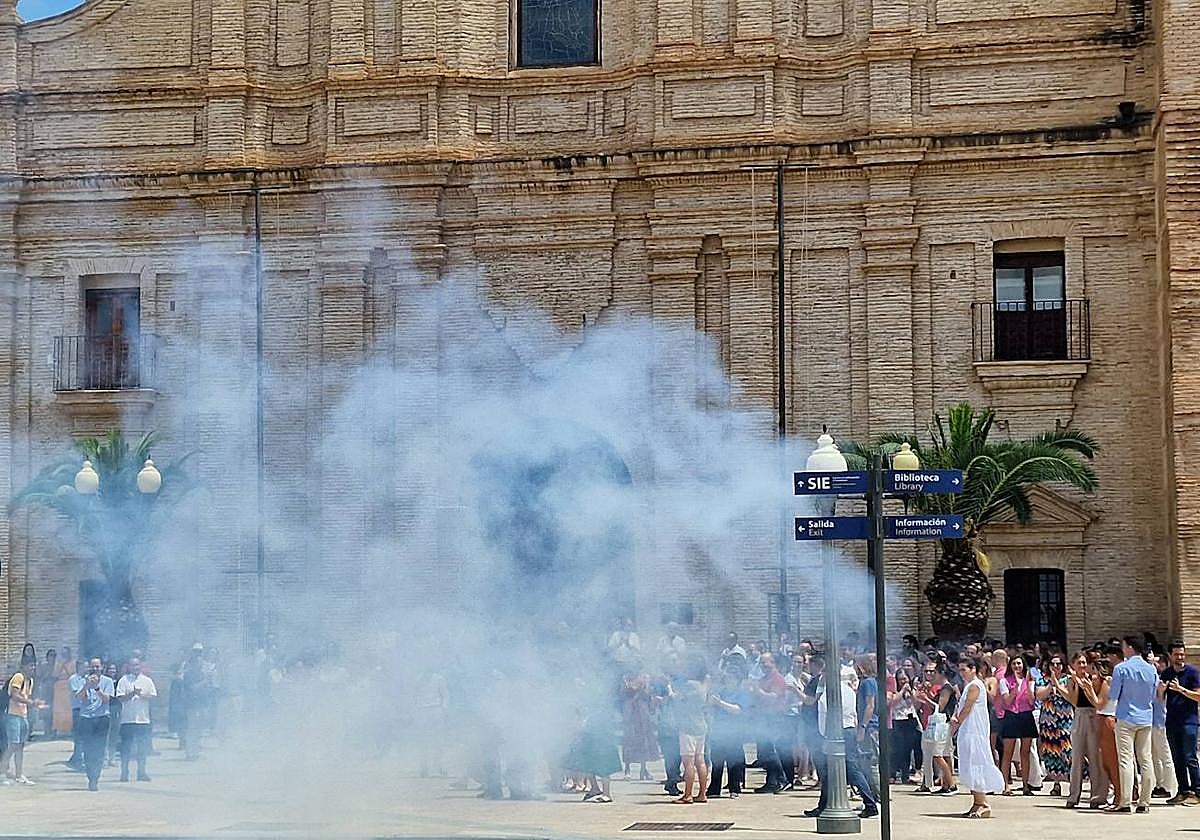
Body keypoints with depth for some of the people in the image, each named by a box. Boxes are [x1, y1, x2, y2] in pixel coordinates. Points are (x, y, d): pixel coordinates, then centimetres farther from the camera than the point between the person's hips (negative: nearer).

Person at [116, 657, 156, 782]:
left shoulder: (147, 680, 10)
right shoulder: (124, 680, 3)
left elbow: (153, 696, 4)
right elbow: (120, 698, -4)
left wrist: (142, 696, -12)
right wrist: (132, 694, -18)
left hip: (143, 718, 2)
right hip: (127, 719, -2)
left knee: (142, 747, 3)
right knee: (126, 747, -2)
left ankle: (141, 772, 10)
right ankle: (124, 772, 5)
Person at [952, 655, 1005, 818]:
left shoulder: (974, 686, -12)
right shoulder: (967, 686, 19)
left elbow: (967, 709, -15)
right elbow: (960, 706, 18)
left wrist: (957, 724, -2)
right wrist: (954, 718, -2)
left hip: (975, 733, -10)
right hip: (968, 733, 10)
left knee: (975, 766, -10)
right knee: (970, 768, 10)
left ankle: (983, 805, -10)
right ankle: (977, 803, 13)